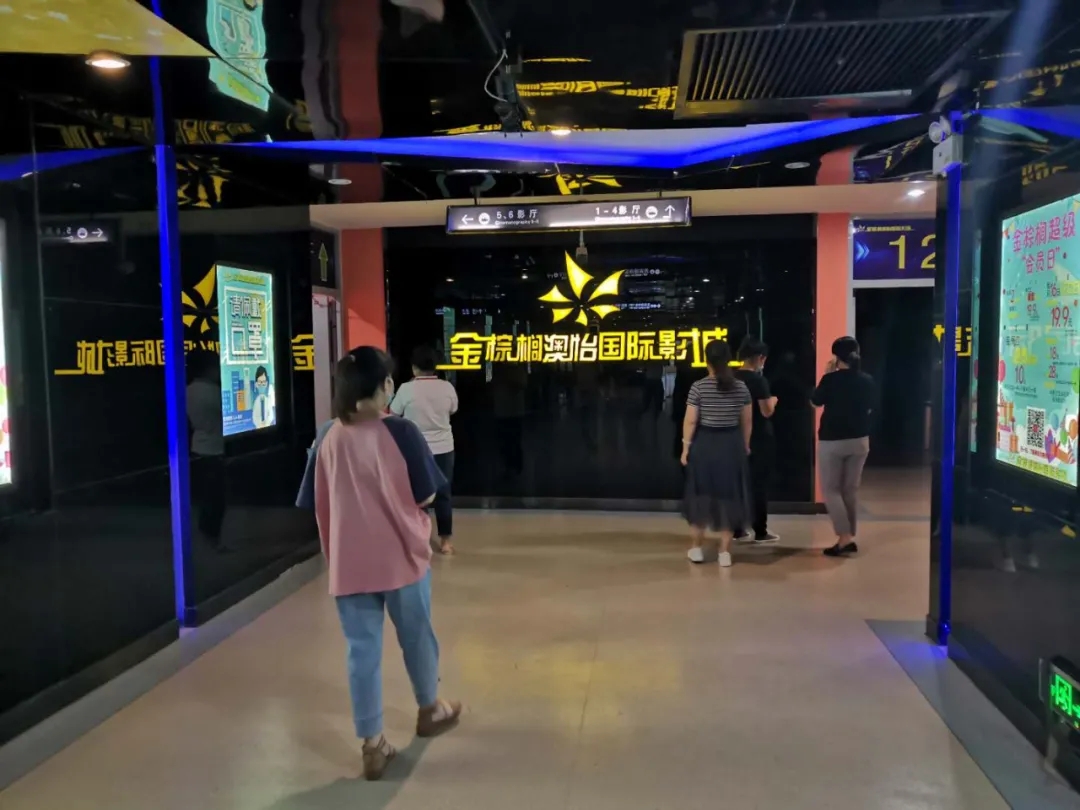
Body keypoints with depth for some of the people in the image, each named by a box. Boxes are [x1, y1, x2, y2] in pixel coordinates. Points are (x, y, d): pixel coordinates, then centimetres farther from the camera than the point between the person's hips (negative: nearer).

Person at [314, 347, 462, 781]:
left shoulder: (330, 439, -3)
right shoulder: (401, 432, -15)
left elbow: (323, 508, 5)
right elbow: (426, 496, -8)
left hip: (349, 562, 3)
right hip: (401, 556, -2)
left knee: (362, 650, 10)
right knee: (417, 636, 19)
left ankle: (372, 744, 17)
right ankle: (430, 710, 40)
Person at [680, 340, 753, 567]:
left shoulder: (698, 387, -10)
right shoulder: (741, 387, 0)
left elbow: (690, 421, -9)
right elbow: (747, 421, 6)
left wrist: (686, 448, -1)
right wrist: (745, 446, 19)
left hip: (704, 444, -2)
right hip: (731, 445, 2)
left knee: (701, 495, 11)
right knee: (728, 496, 8)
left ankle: (696, 548, 18)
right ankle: (725, 551, 11)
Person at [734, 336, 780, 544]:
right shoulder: (759, 380, -16)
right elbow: (766, 412, -17)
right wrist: (773, 401, 4)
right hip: (760, 439, -6)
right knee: (759, 485, 2)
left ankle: (738, 529, 15)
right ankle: (760, 531, 8)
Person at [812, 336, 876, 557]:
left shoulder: (831, 379, -15)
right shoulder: (867, 380, 0)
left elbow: (816, 400, 2)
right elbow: (869, 410, 11)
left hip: (832, 441, -5)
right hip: (859, 440, 5)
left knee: (830, 490, 4)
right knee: (851, 490, 13)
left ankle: (845, 538, -7)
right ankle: (849, 537, 17)